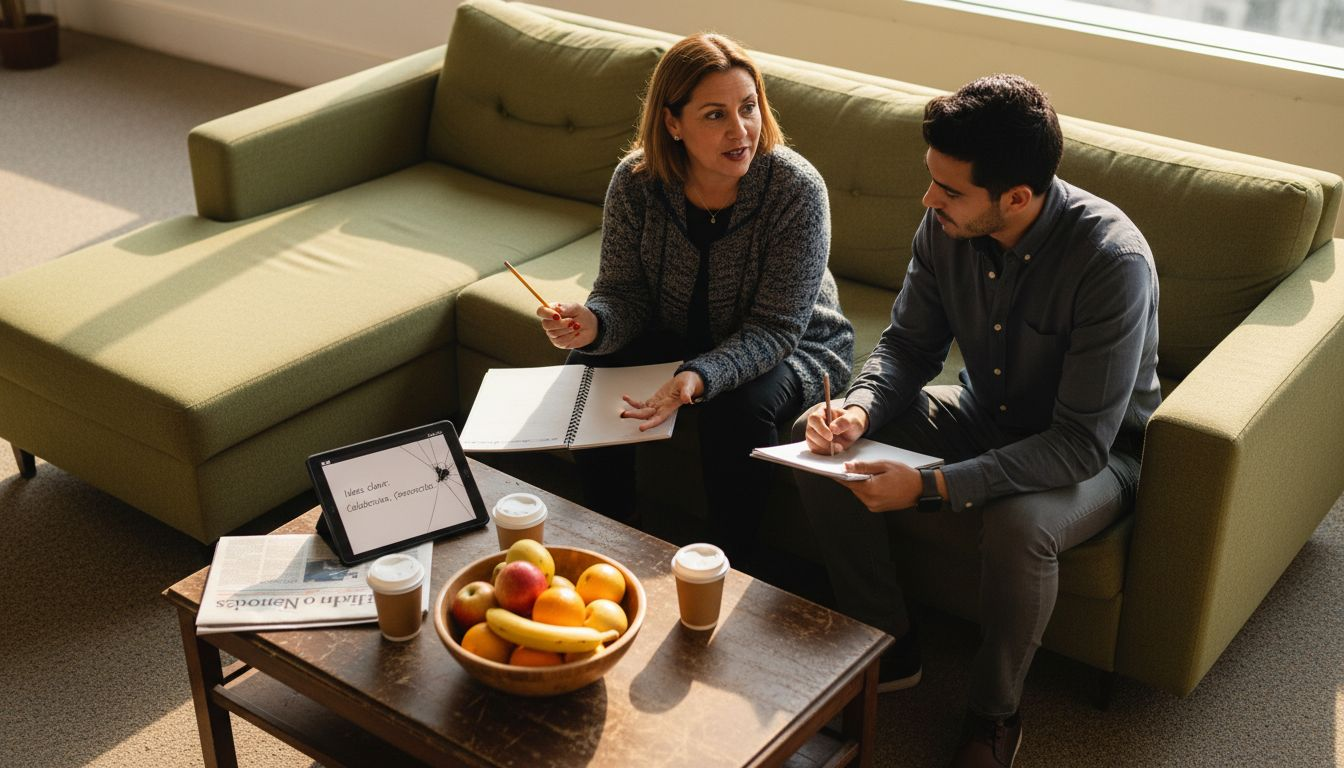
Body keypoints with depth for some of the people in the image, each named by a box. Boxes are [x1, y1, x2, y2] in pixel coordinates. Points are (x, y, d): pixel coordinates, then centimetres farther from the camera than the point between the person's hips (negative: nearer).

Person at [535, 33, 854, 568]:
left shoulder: (796, 190, -27)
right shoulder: (635, 182, -17)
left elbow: (773, 329, -26)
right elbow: (625, 294, -11)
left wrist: (699, 378, -43)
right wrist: (594, 324, -36)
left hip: (791, 349, -3)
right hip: (677, 335, 4)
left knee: (739, 409, -32)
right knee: (588, 369, -17)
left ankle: (731, 566, -9)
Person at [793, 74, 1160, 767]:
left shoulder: (1112, 260, -33)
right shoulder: (947, 225, -14)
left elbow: (1081, 444, -32)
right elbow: (908, 344, -1)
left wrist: (930, 486, -39)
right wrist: (859, 410, -24)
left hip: (1097, 451, -6)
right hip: (984, 417, 6)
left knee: (1018, 524, -38)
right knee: (825, 452, -12)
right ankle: (888, 647, 5)